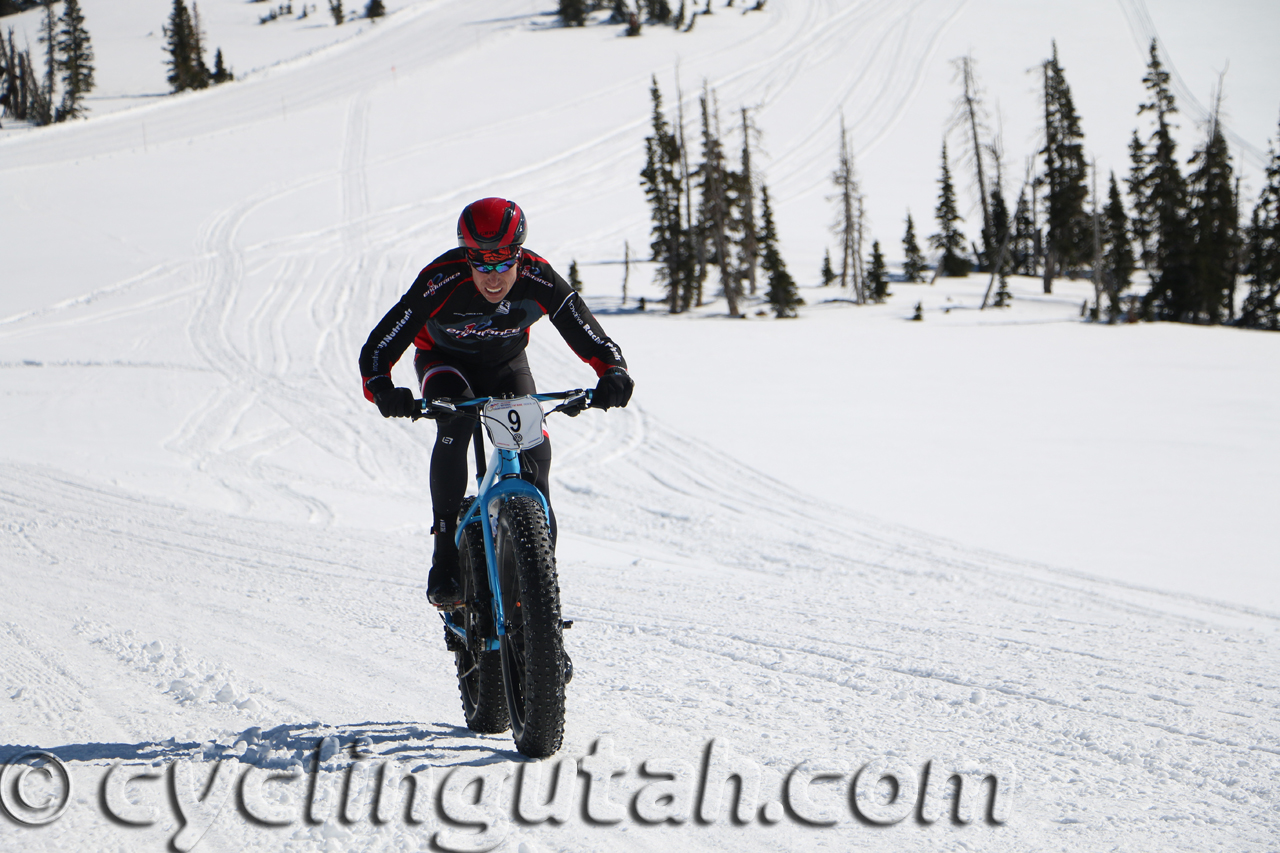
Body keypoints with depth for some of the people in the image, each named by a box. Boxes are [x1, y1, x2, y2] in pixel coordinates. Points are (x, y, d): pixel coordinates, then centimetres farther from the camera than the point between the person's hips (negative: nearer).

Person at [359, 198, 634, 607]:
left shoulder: (538, 280, -32)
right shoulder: (441, 282, -37)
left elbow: (591, 337, -31)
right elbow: (377, 348, -38)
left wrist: (613, 373, -52)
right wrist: (381, 389, -59)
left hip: (506, 365, 2)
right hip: (444, 361, -2)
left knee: (534, 451, -17)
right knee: (455, 423, -32)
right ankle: (445, 560, -27)